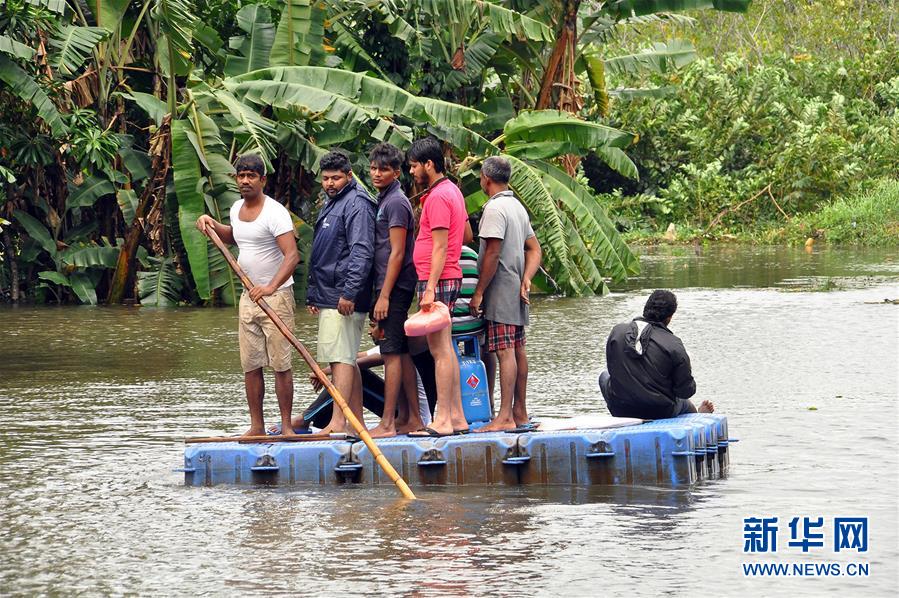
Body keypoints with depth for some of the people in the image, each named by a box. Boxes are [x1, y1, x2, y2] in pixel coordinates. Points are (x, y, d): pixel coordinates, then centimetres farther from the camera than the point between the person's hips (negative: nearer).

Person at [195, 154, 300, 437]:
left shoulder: (275, 212, -15)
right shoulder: (237, 208, 10)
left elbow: (292, 255, -26)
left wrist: (271, 287, -38)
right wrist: (212, 225, 14)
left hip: (276, 295, -7)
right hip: (248, 296, 7)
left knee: (280, 364, -6)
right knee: (250, 365, 7)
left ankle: (286, 425, -1)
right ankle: (256, 426, 12)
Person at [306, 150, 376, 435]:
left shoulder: (356, 204, -10)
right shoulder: (330, 205, 22)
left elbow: (361, 252, -20)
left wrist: (349, 292, -25)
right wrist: (313, 294, 25)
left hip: (344, 298, -10)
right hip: (329, 296, 10)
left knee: (340, 358, -13)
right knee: (347, 360, 10)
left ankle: (338, 423, -16)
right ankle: (357, 422, 13)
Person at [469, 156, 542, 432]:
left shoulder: (495, 208, -14)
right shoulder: (518, 207, 16)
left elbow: (492, 255, -19)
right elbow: (535, 249, 17)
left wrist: (478, 292, -15)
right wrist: (525, 281, 5)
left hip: (500, 290, -10)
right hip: (516, 291, 10)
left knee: (505, 351, -12)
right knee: (517, 350, 12)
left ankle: (505, 417, -16)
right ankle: (520, 412, 16)